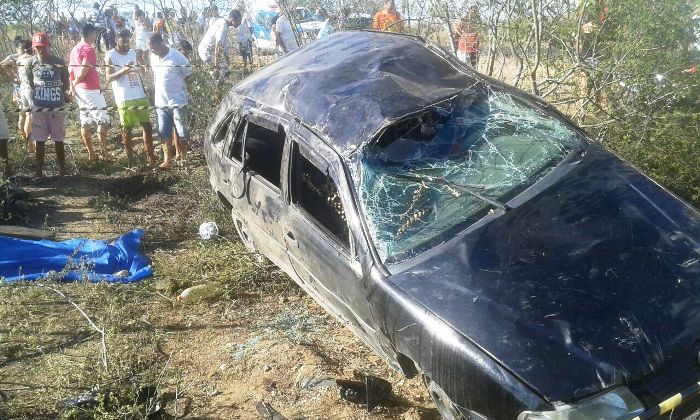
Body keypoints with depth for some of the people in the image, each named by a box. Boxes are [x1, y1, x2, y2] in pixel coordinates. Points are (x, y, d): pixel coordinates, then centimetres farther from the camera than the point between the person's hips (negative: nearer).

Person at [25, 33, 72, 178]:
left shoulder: (58, 62, -4)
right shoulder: (31, 63, 0)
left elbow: (66, 81, 6)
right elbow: (30, 84, 8)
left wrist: (66, 93, -6)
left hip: (57, 107, -1)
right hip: (39, 107, 1)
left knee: (58, 140, 5)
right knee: (39, 140, 6)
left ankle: (62, 171, 14)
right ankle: (39, 171, 13)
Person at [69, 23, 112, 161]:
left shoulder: (75, 49, 14)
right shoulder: (88, 49, -13)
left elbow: (70, 70, 14)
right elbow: (84, 71, -19)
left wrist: (72, 85, 9)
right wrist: (75, 83, -4)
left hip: (79, 89, 9)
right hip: (91, 90, -9)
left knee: (85, 122, 9)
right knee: (102, 120, -4)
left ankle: (91, 154, 13)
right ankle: (104, 153, -5)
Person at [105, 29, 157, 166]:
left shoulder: (133, 53, 13)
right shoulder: (110, 55, -3)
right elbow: (108, 77, -9)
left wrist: (144, 90, 15)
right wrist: (123, 70, -23)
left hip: (140, 96, 5)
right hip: (124, 98, -5)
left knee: (147, 125, 1)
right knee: (127, 127, 3)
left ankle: (150, 155, 5)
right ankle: (128, 152, 18)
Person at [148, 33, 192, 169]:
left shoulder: (177, 56, -16)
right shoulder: (153, 57, 2)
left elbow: (188, 75, -6)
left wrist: (178, 89, -2)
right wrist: (156, 89, 9)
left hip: (178, 102, -5)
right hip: (160, 102, 5)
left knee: (181, 132, 4)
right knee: (164, 133, 6)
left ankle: (181, 156, 22)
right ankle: (167, 160, 13)